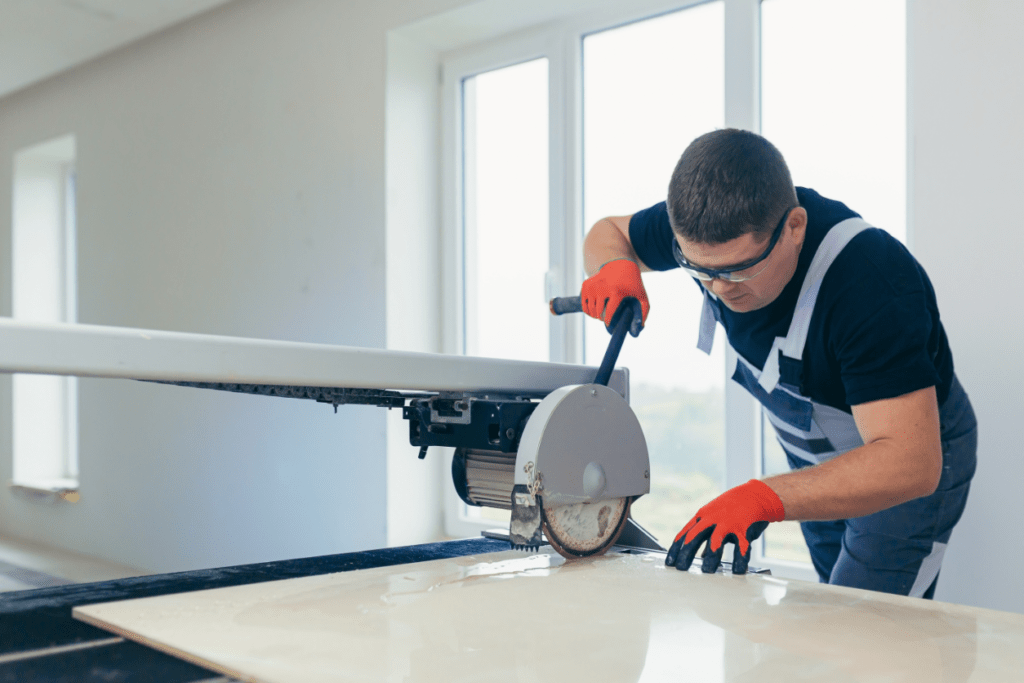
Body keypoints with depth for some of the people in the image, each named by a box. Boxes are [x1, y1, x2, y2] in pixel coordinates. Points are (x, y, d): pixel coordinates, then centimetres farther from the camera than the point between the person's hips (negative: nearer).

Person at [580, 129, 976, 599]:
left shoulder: (873, 284, -39)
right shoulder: (715, 229, -21)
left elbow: (911, 464, -44)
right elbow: (608, 231, -2)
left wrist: (764, 499, -55)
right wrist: (615, 266, -26)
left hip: (914, 458, -6)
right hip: (811, 455, 7)